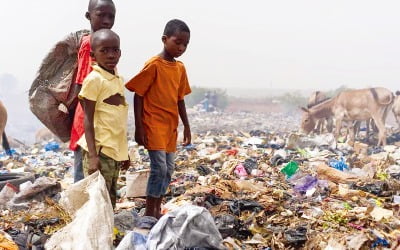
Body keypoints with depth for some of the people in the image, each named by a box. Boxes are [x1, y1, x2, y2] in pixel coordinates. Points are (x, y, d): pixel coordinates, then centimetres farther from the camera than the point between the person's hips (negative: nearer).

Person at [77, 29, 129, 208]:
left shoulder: (118, 79, 13)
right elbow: (88, 120, -13)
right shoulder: (94, 79, -10)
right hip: (100, 150, -8)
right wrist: (93, 155, -19)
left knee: (111, 200, 15)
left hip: (116, 151, 8)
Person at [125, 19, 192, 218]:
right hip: (153, 125, -7)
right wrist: (139, 127, -14)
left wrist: (186, 126, 14)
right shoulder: (153, 65, -12)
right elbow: (138, 96, -11)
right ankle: (149, 213, 1)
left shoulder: (180, 68, 8)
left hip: (171, 126, 8)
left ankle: (157, 210, 21)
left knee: (168, 169, 10)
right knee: (159, 168, -11)